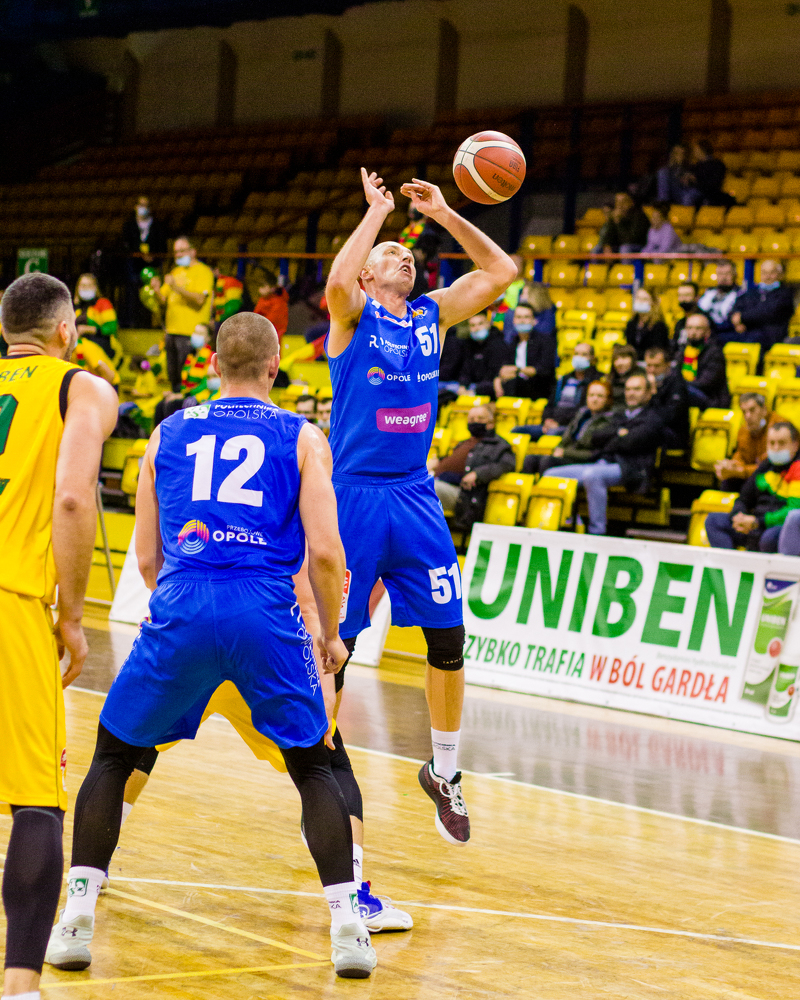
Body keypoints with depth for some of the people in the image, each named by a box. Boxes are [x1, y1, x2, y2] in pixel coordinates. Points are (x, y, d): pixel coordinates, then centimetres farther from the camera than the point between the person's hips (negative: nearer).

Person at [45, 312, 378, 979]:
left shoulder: (167, 435, 18)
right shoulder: (302, 437, 10)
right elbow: (324, 551, -1)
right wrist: (331, 634, 14)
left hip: (180, 609, 1)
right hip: (268, 614, -1)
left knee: (114, 755, 19)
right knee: (313, 766, 17)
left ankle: (78, 916, 9)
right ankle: (347, 924, 7)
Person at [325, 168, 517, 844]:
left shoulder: (432, 315, 12)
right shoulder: (353, 315, -2)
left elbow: (502, 273, 5)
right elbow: (336, 283, -25)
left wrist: (445, 215, 0)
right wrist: (376, 212, -16)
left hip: (416, 497, 4)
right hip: (353, 496, -4)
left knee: (448, 637, 3)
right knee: (335, 643, 0)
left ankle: (444, 773, 19)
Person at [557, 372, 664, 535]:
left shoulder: (652, 419, 4)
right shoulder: (618, 415, 29)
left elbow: (630, 442, -11)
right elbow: (596, 438, 14)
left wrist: (607, 444, 6)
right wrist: (618, 433, -2)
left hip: (628, 468, -8)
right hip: (601, 464, 8)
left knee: (591, 475, -39)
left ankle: (597, 532, -36)